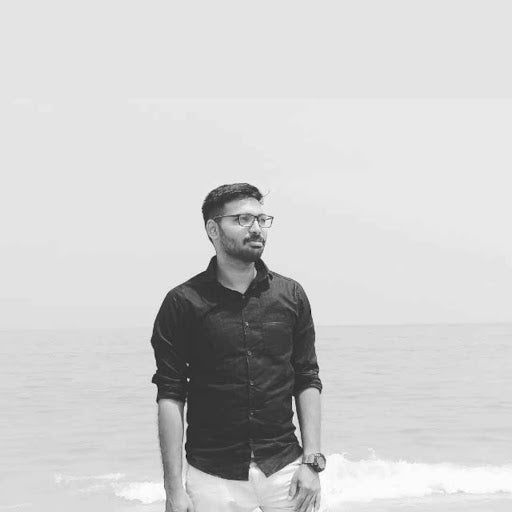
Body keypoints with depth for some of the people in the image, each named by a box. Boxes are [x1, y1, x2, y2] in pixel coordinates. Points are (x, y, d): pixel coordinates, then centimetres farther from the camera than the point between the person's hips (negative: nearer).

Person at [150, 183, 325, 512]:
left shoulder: (291, 295, 5)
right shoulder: (183, 303, -3)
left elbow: (308, 382, 7)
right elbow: (171, 397, -4)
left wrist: (312, 461, -2)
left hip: (285, 469, 2)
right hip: (212, 477, -2)